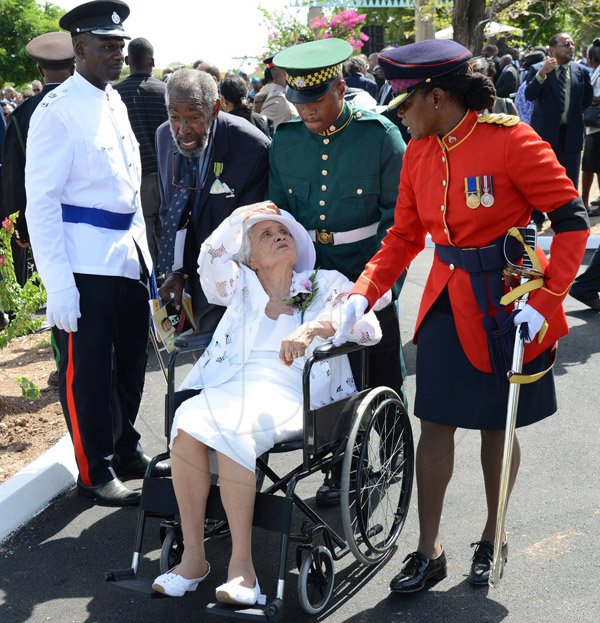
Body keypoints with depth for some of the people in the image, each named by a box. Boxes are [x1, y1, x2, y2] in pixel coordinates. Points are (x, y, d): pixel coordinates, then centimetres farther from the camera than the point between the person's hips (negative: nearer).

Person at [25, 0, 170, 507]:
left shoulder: (115, 103, 13)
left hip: (128, 257, 8)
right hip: (85, 265, -8)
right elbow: (42, 202, -15)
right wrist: (58, 284, -20)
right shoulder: (58, 111, -12)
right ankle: (96, 473, 18)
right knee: (87, 372, 3)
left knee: (131, 364, 17)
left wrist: (143, 251, 17)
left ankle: (127, 452, 35)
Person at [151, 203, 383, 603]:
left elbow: (368, 326, -1)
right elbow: (212, 257, 7)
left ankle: (242, 564, -30)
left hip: (289, 393, -3)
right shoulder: (242, 287, 27)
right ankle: (193, 557, -23)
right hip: (232, 386, 3)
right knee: (187, 423, -30)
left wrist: (315, 327, -18)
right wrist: (245, 215, 13)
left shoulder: (326, 285, 16)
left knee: (232, 432, -35)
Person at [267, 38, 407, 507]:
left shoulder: (380, 135, -7)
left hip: (368, 272, -3)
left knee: (382, 371, 7)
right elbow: (277, 210, 10)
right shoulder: (285, 139, 3)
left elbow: (399, 210, -6)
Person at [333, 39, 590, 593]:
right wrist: (361, 297, -4)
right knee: (436, 423, 4)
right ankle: (429, 551, 18)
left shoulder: (510, 139, -16)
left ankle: (494, 534, 32)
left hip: (509, 302, -4)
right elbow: (404, 237, 8)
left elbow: (572, 219, -14)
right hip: (447, 302, 5)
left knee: (499, 423, 10)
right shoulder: (418, 153, 2)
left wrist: (543, 300, -20)